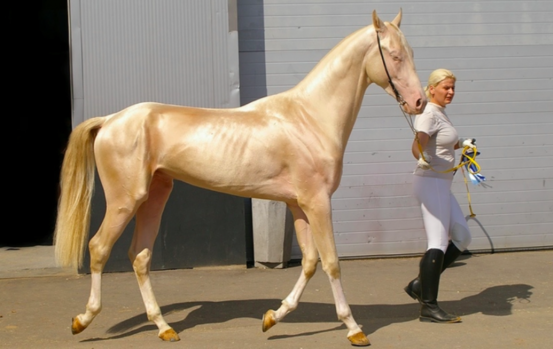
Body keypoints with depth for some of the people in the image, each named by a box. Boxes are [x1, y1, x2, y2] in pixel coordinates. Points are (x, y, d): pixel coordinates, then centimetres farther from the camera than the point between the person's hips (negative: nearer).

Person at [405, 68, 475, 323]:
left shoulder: (441, 114, 15)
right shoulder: (430, 114, -14)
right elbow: (418, 145, -32)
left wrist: (462, 143, 23)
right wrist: (424, 159, -51)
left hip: (441, 185, 10)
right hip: (431, 182, -10)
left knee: (462, 238, 12)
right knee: (438, 244, -11)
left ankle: (420, 284, 16)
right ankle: (428, 307, -7)